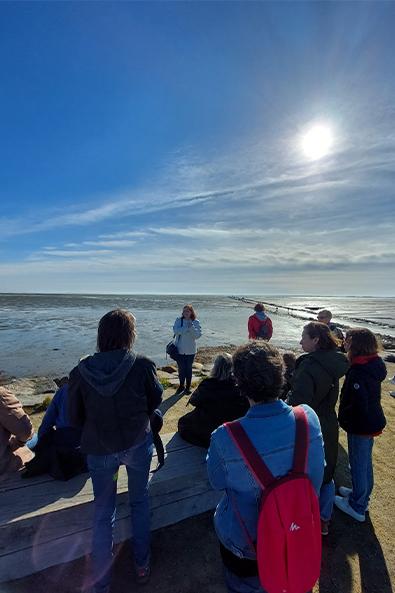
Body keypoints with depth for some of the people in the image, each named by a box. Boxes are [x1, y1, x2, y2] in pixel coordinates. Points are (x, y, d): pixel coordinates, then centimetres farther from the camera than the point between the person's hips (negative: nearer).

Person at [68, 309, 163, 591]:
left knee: (103, 514, 22)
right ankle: (142, 565, 43)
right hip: (138, 444, 0)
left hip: (98, 450, 1)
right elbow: (155, 400, -4)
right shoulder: (142, 365, -21)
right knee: (140, 501, 26)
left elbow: (75, 416, -3)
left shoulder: (81, 370, -15)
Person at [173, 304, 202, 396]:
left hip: (190, 350, 0)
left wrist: (192, 327, -26)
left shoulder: (196, 322, -4)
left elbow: (198, 335, -12)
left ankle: (188, 387, 27)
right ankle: (181, 385, 32)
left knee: (188, 369, 10)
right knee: (181, 369, 12)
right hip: (180, 349, 1)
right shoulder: (178, 320, -3)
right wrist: (186, 327, -27)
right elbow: (175, 331, -18)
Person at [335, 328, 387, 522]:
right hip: (372, 422, 9)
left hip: (360, 426, -9)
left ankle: (357, 507, 30)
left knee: (358, 464, 10)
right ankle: (362, 496, 45)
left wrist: (343, 419, -13)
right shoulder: (373, 364, -3)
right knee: (365, 462, 25)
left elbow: (359, 405, -28)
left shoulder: (357, 372, -31)